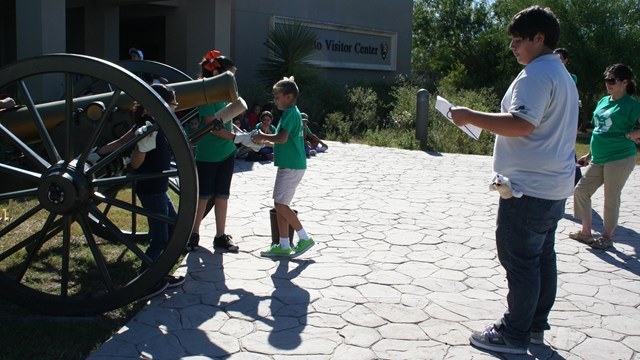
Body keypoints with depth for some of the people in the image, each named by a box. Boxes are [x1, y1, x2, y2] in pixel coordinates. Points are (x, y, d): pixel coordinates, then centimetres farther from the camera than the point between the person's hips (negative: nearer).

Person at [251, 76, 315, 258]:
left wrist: (262, 136, -12)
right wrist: (265, 140, 10)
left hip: (291, 167, -10)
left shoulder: (290, 113, -14)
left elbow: (282, 138, -26)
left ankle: (305, 238, 3)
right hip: (288, 165, 10)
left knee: (281, 205, -8)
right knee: (280, 205, 10)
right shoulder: (292, 112, 17)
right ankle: (283, 246, 15)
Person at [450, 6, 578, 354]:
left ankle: (514, 335, 8)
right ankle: (535, 326, 26)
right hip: (554, 187, 11)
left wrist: (470, 116, -22)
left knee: (520, 260, -2)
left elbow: (521, 124, -28)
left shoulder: (536, 74, -16)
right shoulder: (562, 74, 18)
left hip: (529, 188, -11)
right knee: (542, 257, 15)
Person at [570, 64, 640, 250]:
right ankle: (586, 232, 19)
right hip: (598, 159, 8)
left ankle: (607, 236, 17)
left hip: (619, 158, -8)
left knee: (611, 199, 1)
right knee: (581, 191, 7)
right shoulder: (603, 101, 12)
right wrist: (590, 154, 20)